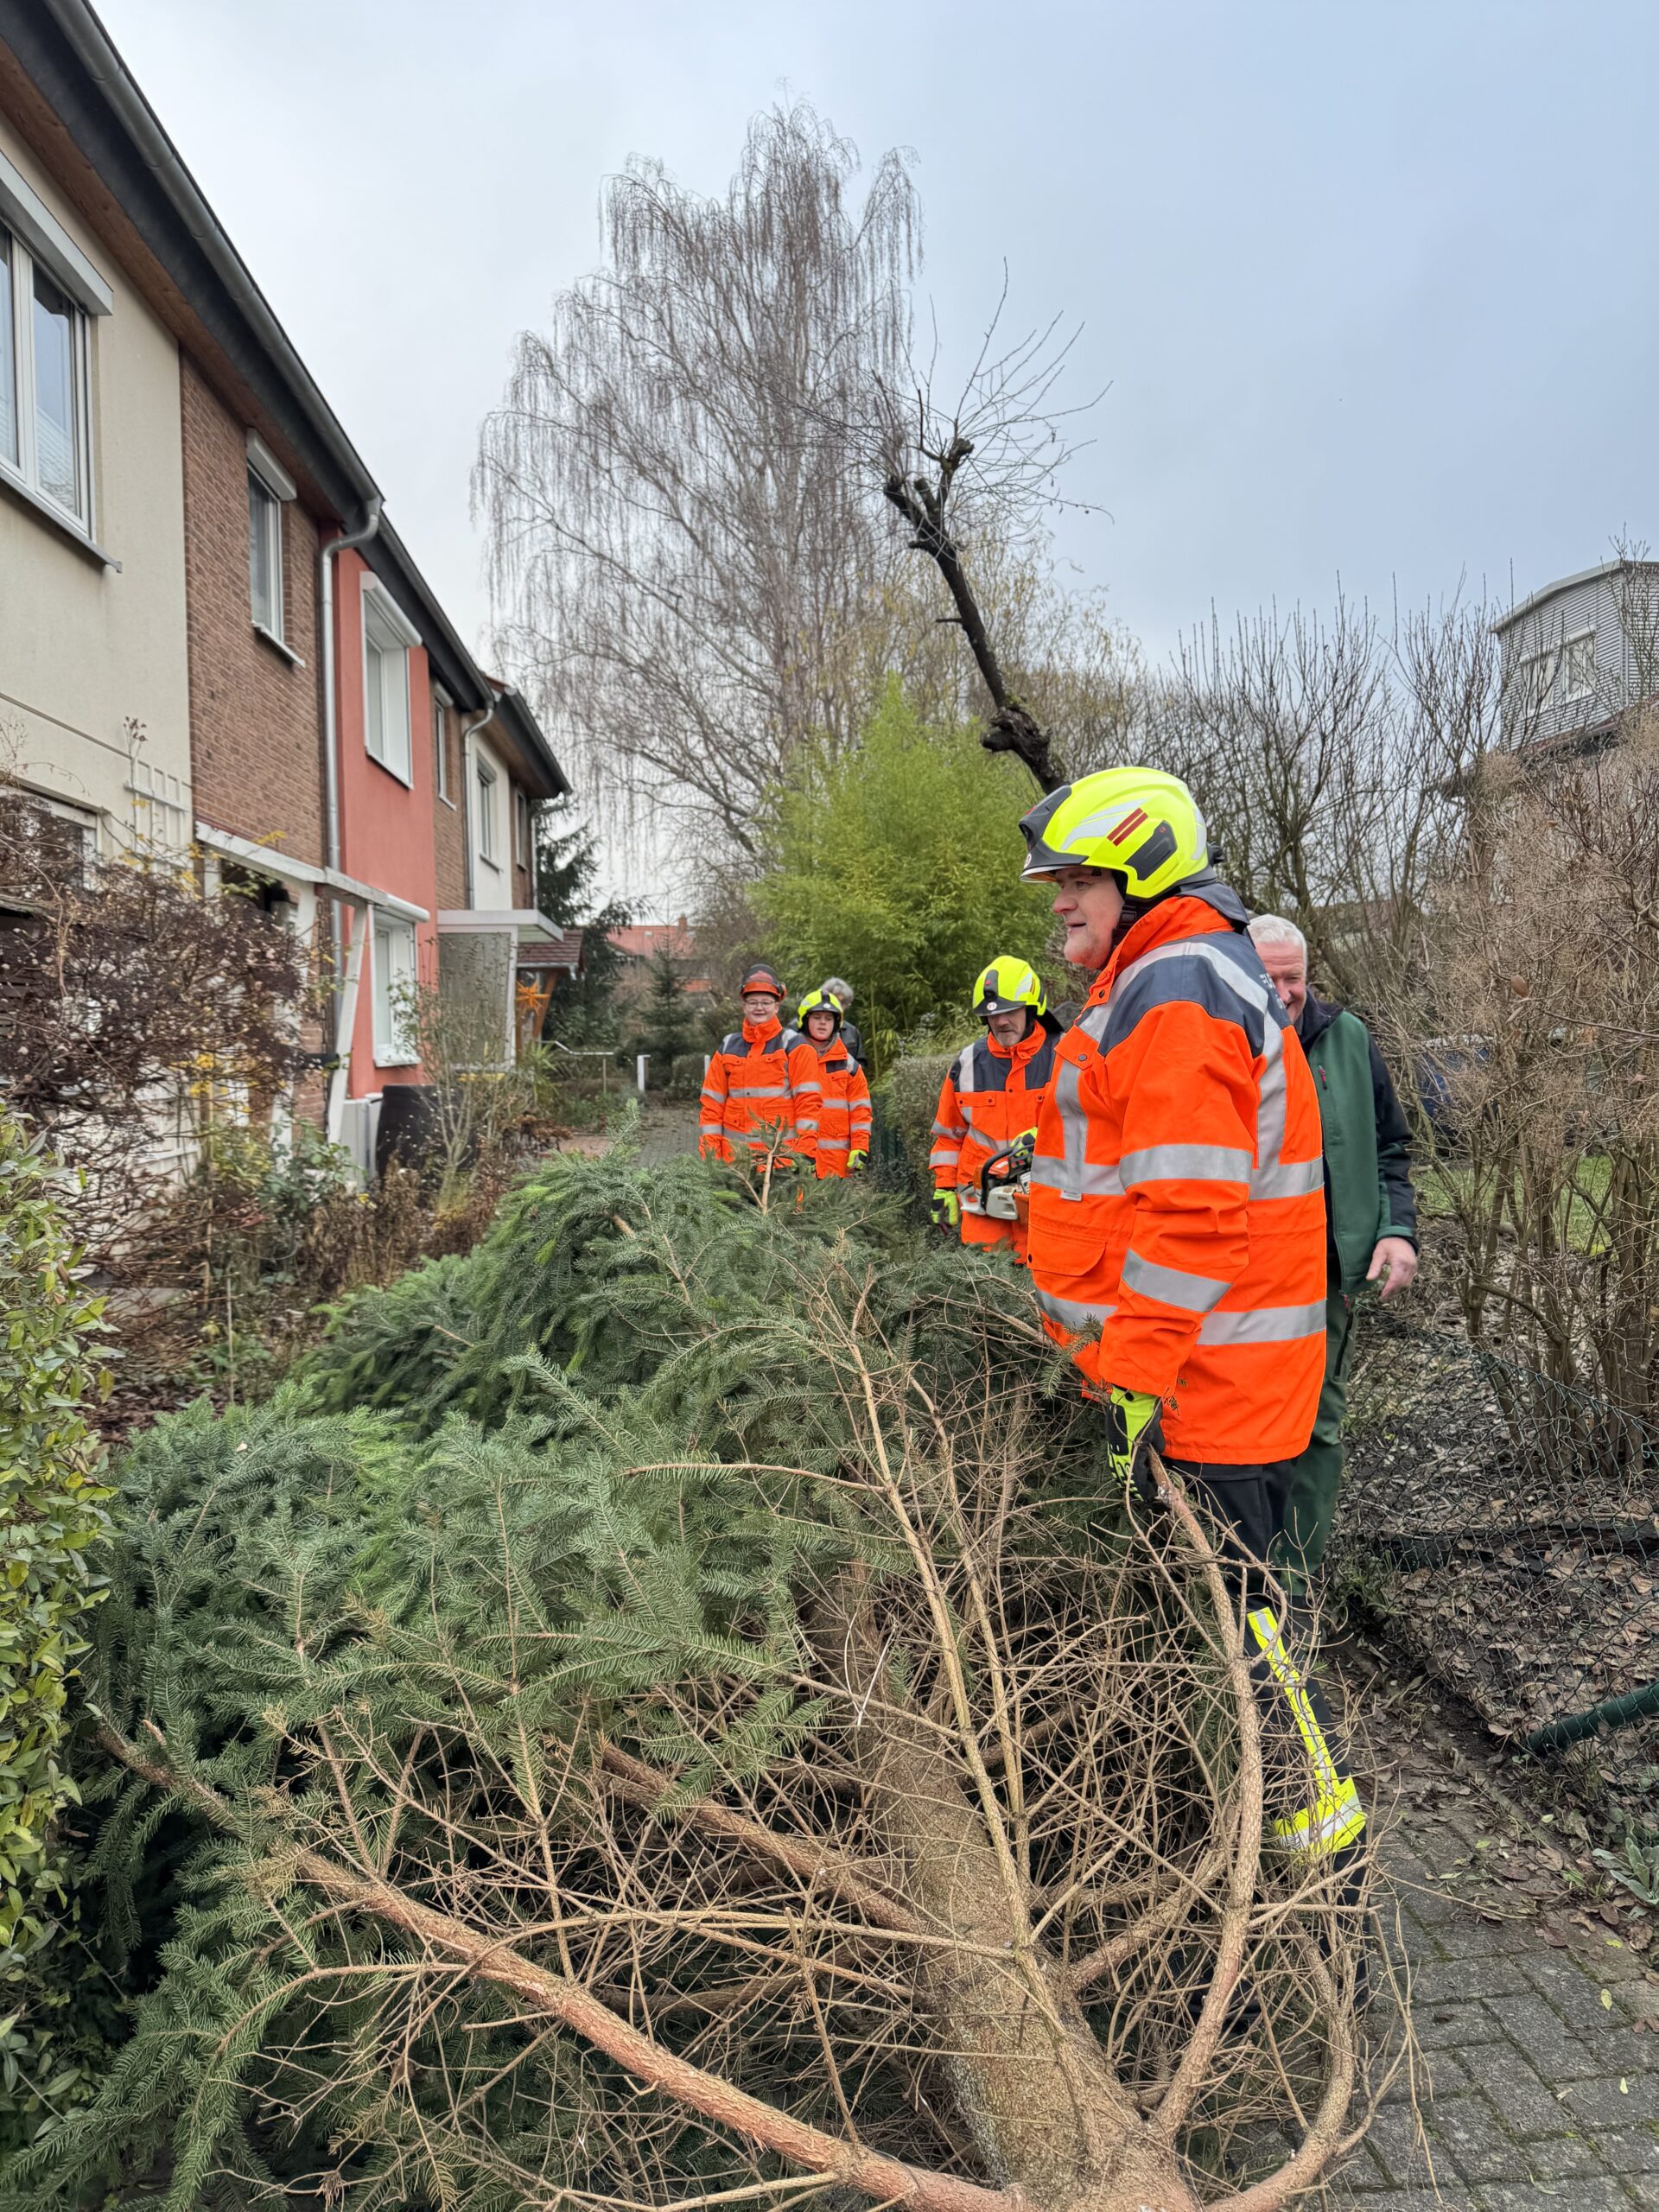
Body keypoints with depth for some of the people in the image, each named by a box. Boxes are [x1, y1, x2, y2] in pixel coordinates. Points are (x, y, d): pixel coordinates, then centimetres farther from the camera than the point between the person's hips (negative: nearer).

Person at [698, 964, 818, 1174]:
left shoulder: (794, 1046, 5)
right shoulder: (727, 1048, 15)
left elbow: (807, 1101, -1)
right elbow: (712, 1103, 13)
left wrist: (804, 1153, -10)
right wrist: (710, 1154, 4)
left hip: (782, 1153, -3)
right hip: (736, 1154, 3)